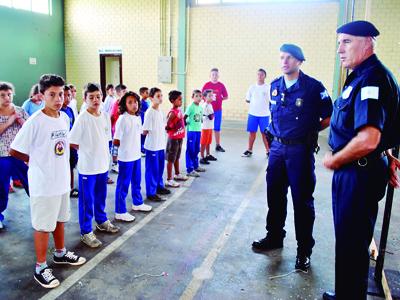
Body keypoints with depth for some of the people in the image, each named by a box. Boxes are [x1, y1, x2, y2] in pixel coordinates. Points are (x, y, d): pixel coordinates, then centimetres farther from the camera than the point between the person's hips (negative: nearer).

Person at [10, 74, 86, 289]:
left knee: (60, 219, 22)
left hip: (62, 180, 6)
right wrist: (37, 161, -2)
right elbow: (14, 151, -14)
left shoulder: (65, 118, 2)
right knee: (43, 225, 7)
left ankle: (60, 253, 41)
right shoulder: (35, 122, -19)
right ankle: (40, 267, 23)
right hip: (43, 184, -6)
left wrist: (55, 162, 6)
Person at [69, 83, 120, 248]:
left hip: (103, 164, 6)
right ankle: (86, 232, 16)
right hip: (87, 166, -6)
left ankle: (101, 221, 40)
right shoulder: (82, 118, -14)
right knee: (87, 200, 4)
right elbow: (72, 142, -13)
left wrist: (102, 152, 6)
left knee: (101, 196, 21)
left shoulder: (105, 116, 4)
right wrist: (87, 151, -3)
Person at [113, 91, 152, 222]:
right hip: (125, 157, -7)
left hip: (136, 155, 7)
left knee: (136, 182, 21)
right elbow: (116, 139, -14)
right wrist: (115, 154, -12)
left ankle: (137, 203, 40)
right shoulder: (122, 119, -16)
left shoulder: (138, 118, 7)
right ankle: (120, 212, 13)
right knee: (123, 185, 2)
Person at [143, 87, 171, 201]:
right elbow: (145, 131, -17)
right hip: (152, 146, -8)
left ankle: (159, 186, 36)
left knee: (160, 167, 19)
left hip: (161, 145, 8)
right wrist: (153, 133, -3)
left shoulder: (160, 111, 8)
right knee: (152, 169, 1)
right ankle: (151, 193, 10)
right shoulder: (149, 112, -17)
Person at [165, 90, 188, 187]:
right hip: (173, 139, -8)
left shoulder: (179, 110, 6)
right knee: (170, 159, 0)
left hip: (179, 138, 8)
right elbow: (167, 125, -25)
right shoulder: (173, 112, -21)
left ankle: (177, 174, 38)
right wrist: (170, 129, -8)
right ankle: (169, 180, 8)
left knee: (177, 158, 22)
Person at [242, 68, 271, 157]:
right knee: (252, 132, 9)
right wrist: (255, 103, 3)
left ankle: (268, 151, 14)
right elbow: (247, 100, 10)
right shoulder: (252, 87, 5)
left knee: (265, 133, 3)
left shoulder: (268, 87, -2)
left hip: (264, 114, -2)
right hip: (252, 113, 2)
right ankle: (249, 150, 20)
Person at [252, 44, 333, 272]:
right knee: (274, 195, 14)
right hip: (277, 148, 6)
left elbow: (329, 118, -5)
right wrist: (276, 133, 12)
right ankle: (275, 237, 33)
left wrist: (309, 131, 0)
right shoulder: (275, 86, 7)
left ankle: (304, 250, 17)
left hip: (300, 150, -5)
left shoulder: (313, 87, -10)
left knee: (302, 200, 3)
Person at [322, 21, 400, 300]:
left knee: (352, 244, 4)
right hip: (352, 171, 10)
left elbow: (367, 141, -30)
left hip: (360, 173, -10)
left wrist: (334, 161, -15)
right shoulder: (362, 76, 13)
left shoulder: (372, 78, -19)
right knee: (348, 238, 21)